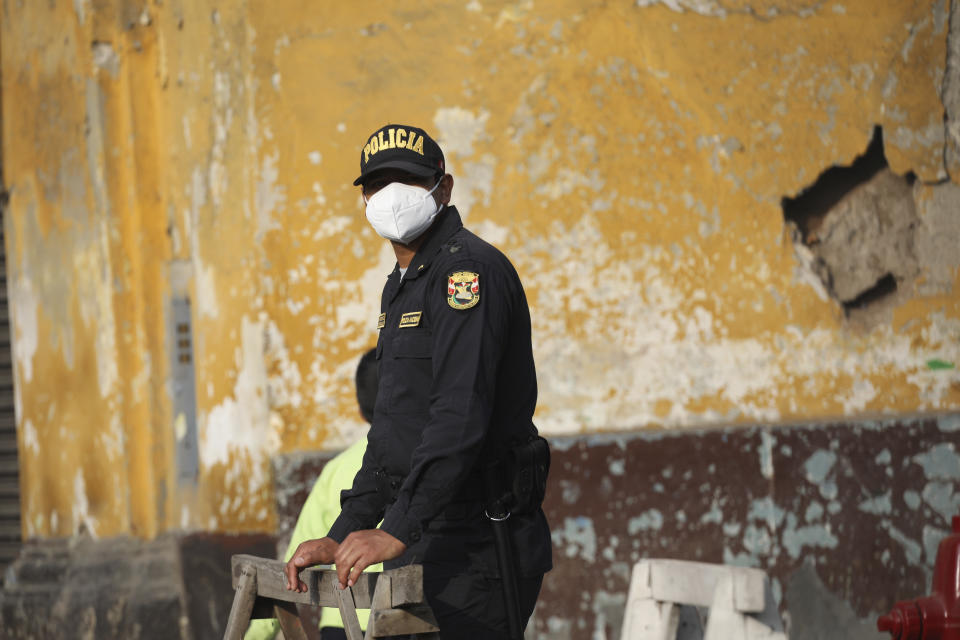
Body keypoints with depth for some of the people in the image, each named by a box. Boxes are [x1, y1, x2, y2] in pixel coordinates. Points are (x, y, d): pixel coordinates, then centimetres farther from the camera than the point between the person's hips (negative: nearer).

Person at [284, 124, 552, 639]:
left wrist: (397, 530, -27)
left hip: (476, 546, -10)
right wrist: (343, 536, 12)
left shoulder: (468, 269, -13)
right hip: (423, 544, 10)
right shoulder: (401, 286, 20)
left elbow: (461, 417, -24)